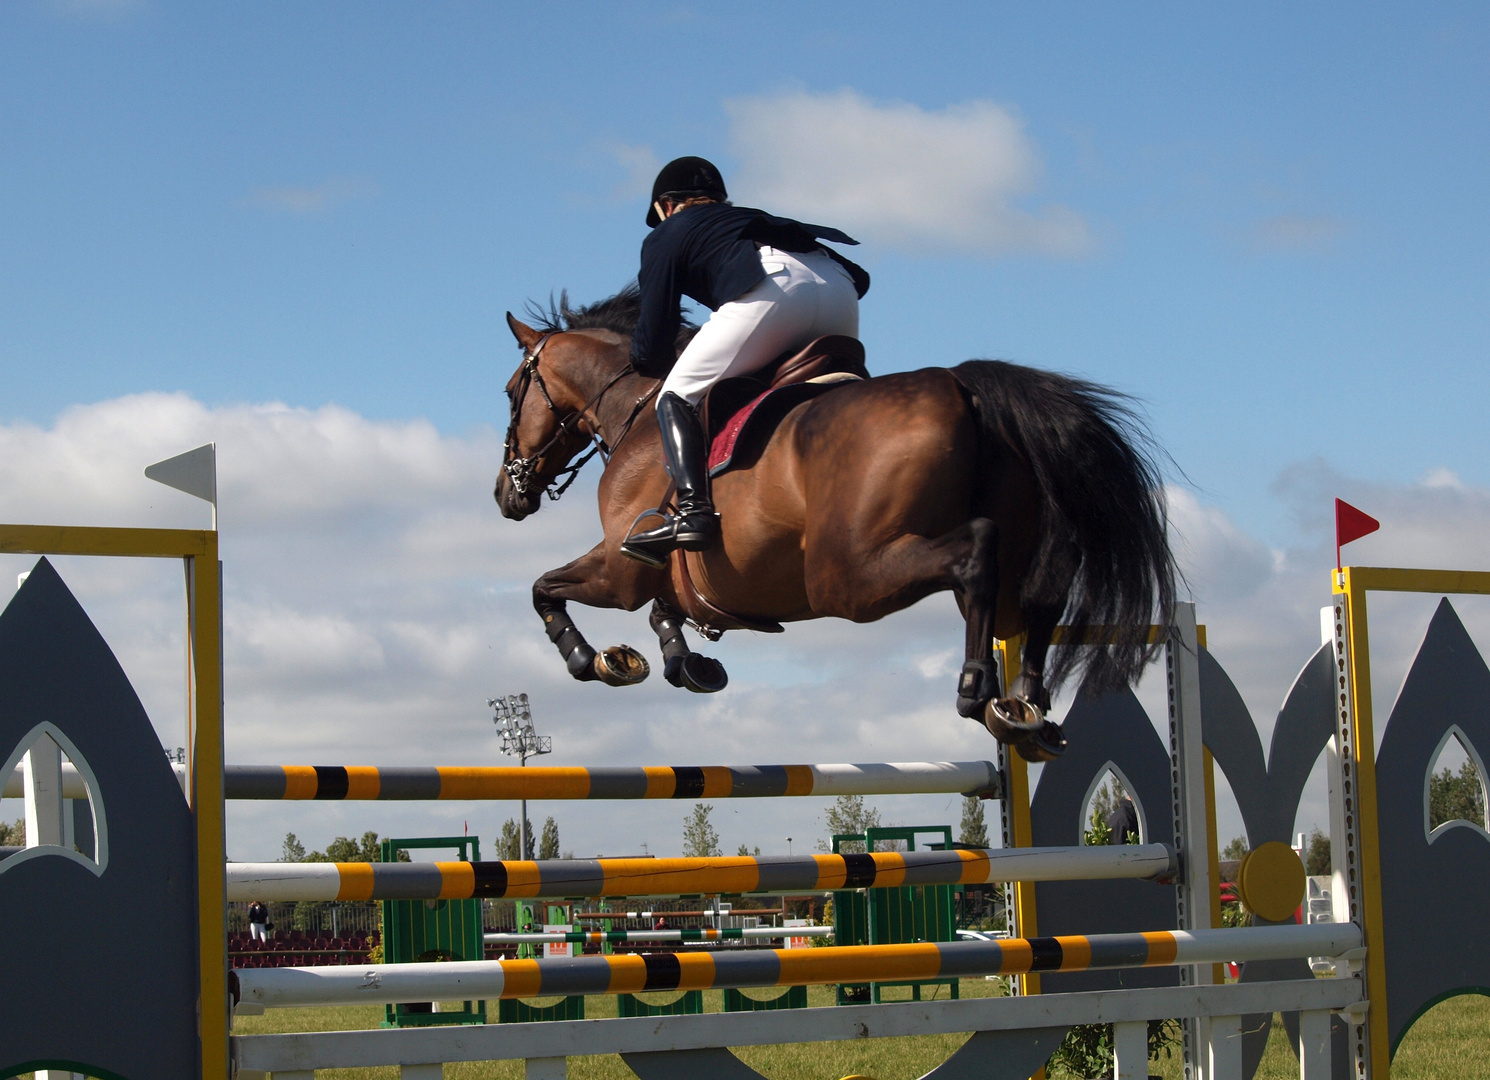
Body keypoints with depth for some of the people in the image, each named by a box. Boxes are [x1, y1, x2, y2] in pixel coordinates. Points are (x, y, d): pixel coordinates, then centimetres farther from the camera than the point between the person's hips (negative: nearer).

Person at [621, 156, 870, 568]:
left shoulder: (666, 235, 25)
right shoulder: (754, 218, 41)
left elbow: (654, 342, 17)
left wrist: (645, 363, 41)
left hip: (775, 285, -6)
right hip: (841, 287, 6)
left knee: (677, 398, 1)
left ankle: (692, 510, -20)